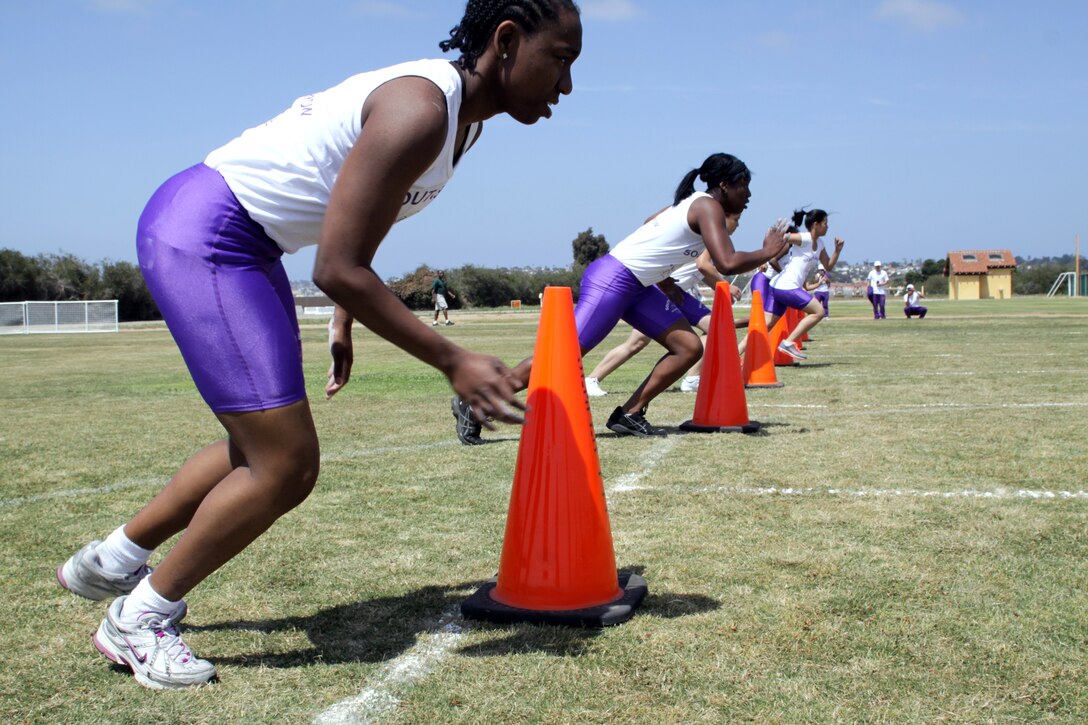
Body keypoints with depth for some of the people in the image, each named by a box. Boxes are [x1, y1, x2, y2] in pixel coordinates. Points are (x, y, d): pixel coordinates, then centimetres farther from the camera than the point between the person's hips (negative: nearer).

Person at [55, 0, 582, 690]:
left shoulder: (465, 115, 7)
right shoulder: (420, 110, -25)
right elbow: (336, 269, -27)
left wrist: (344, 325, 21)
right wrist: (452, 362, -25)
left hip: (247, 245, 10)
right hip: (199, 235, -10)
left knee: (263, 450, 16)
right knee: (286, 466, -9)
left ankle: (111, 560, 35)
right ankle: (138, 620, 11)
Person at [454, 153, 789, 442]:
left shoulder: (693, 204, 18)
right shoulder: (708, 208, -10)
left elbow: (649, 227, 28)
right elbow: (727, 263, -23)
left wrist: (663, 280, 25)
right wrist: (767, 252, -6)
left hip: (636, 285, 10)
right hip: (612, 280, -10)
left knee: (689, 348, 5)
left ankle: (629, 415, 7)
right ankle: (473, 404, -7)